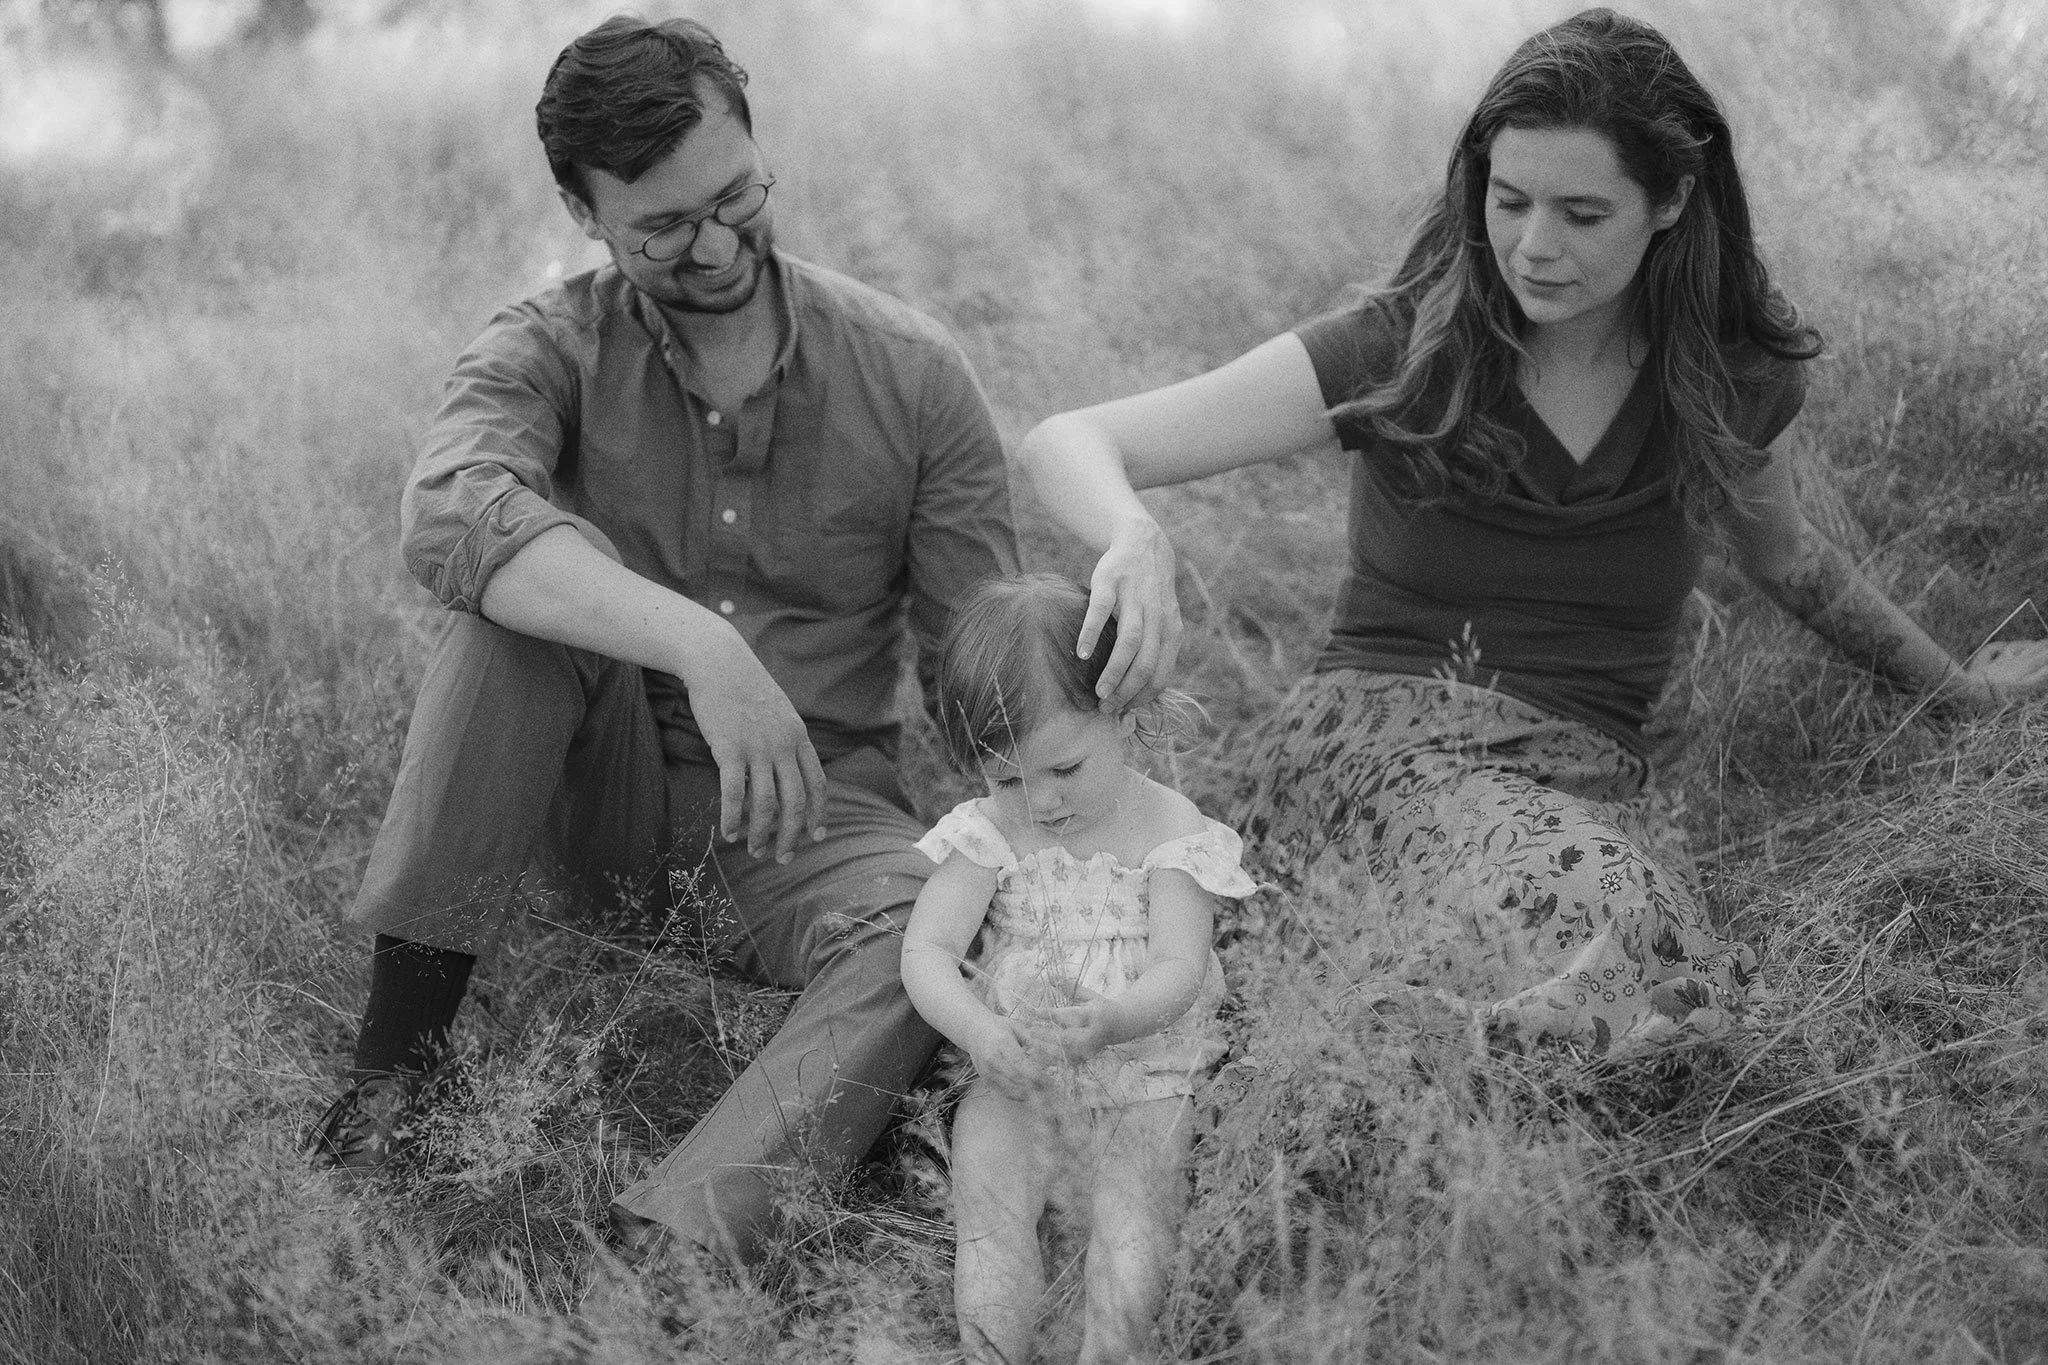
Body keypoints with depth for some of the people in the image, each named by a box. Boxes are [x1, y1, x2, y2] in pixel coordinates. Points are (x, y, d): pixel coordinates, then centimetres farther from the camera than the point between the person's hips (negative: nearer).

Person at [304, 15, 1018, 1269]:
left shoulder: (912, 375, -6)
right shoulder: (550, 353, -8)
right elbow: (451, 519, -32)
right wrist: (700, 645, -46)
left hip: (814, 807, 0)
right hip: (604, 786, 0)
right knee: (521, 591, -28)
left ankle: (668, 1256, -47)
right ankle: (396, 1063, -26)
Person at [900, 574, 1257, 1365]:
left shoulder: (1169, 833, -7)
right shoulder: (989, 833, -3)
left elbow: (1178, 968, -16)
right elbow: (926, 951, -10)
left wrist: (1109, 1022, -39)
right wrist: (980, 1031, -31)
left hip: (1142, 1085, -1)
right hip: (1015, 1087, 2)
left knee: (1134, 1212, -24)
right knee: (986, 1210, -21)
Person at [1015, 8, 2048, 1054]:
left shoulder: (1733, 381, 7)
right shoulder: (1399, 355, -3)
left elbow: (1788, 561, 31)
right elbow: (1065, 445, -8)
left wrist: (1957, 685, 43)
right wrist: (1135, 539, -33)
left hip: (1587, 787, 3)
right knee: (1592, 919, -38)